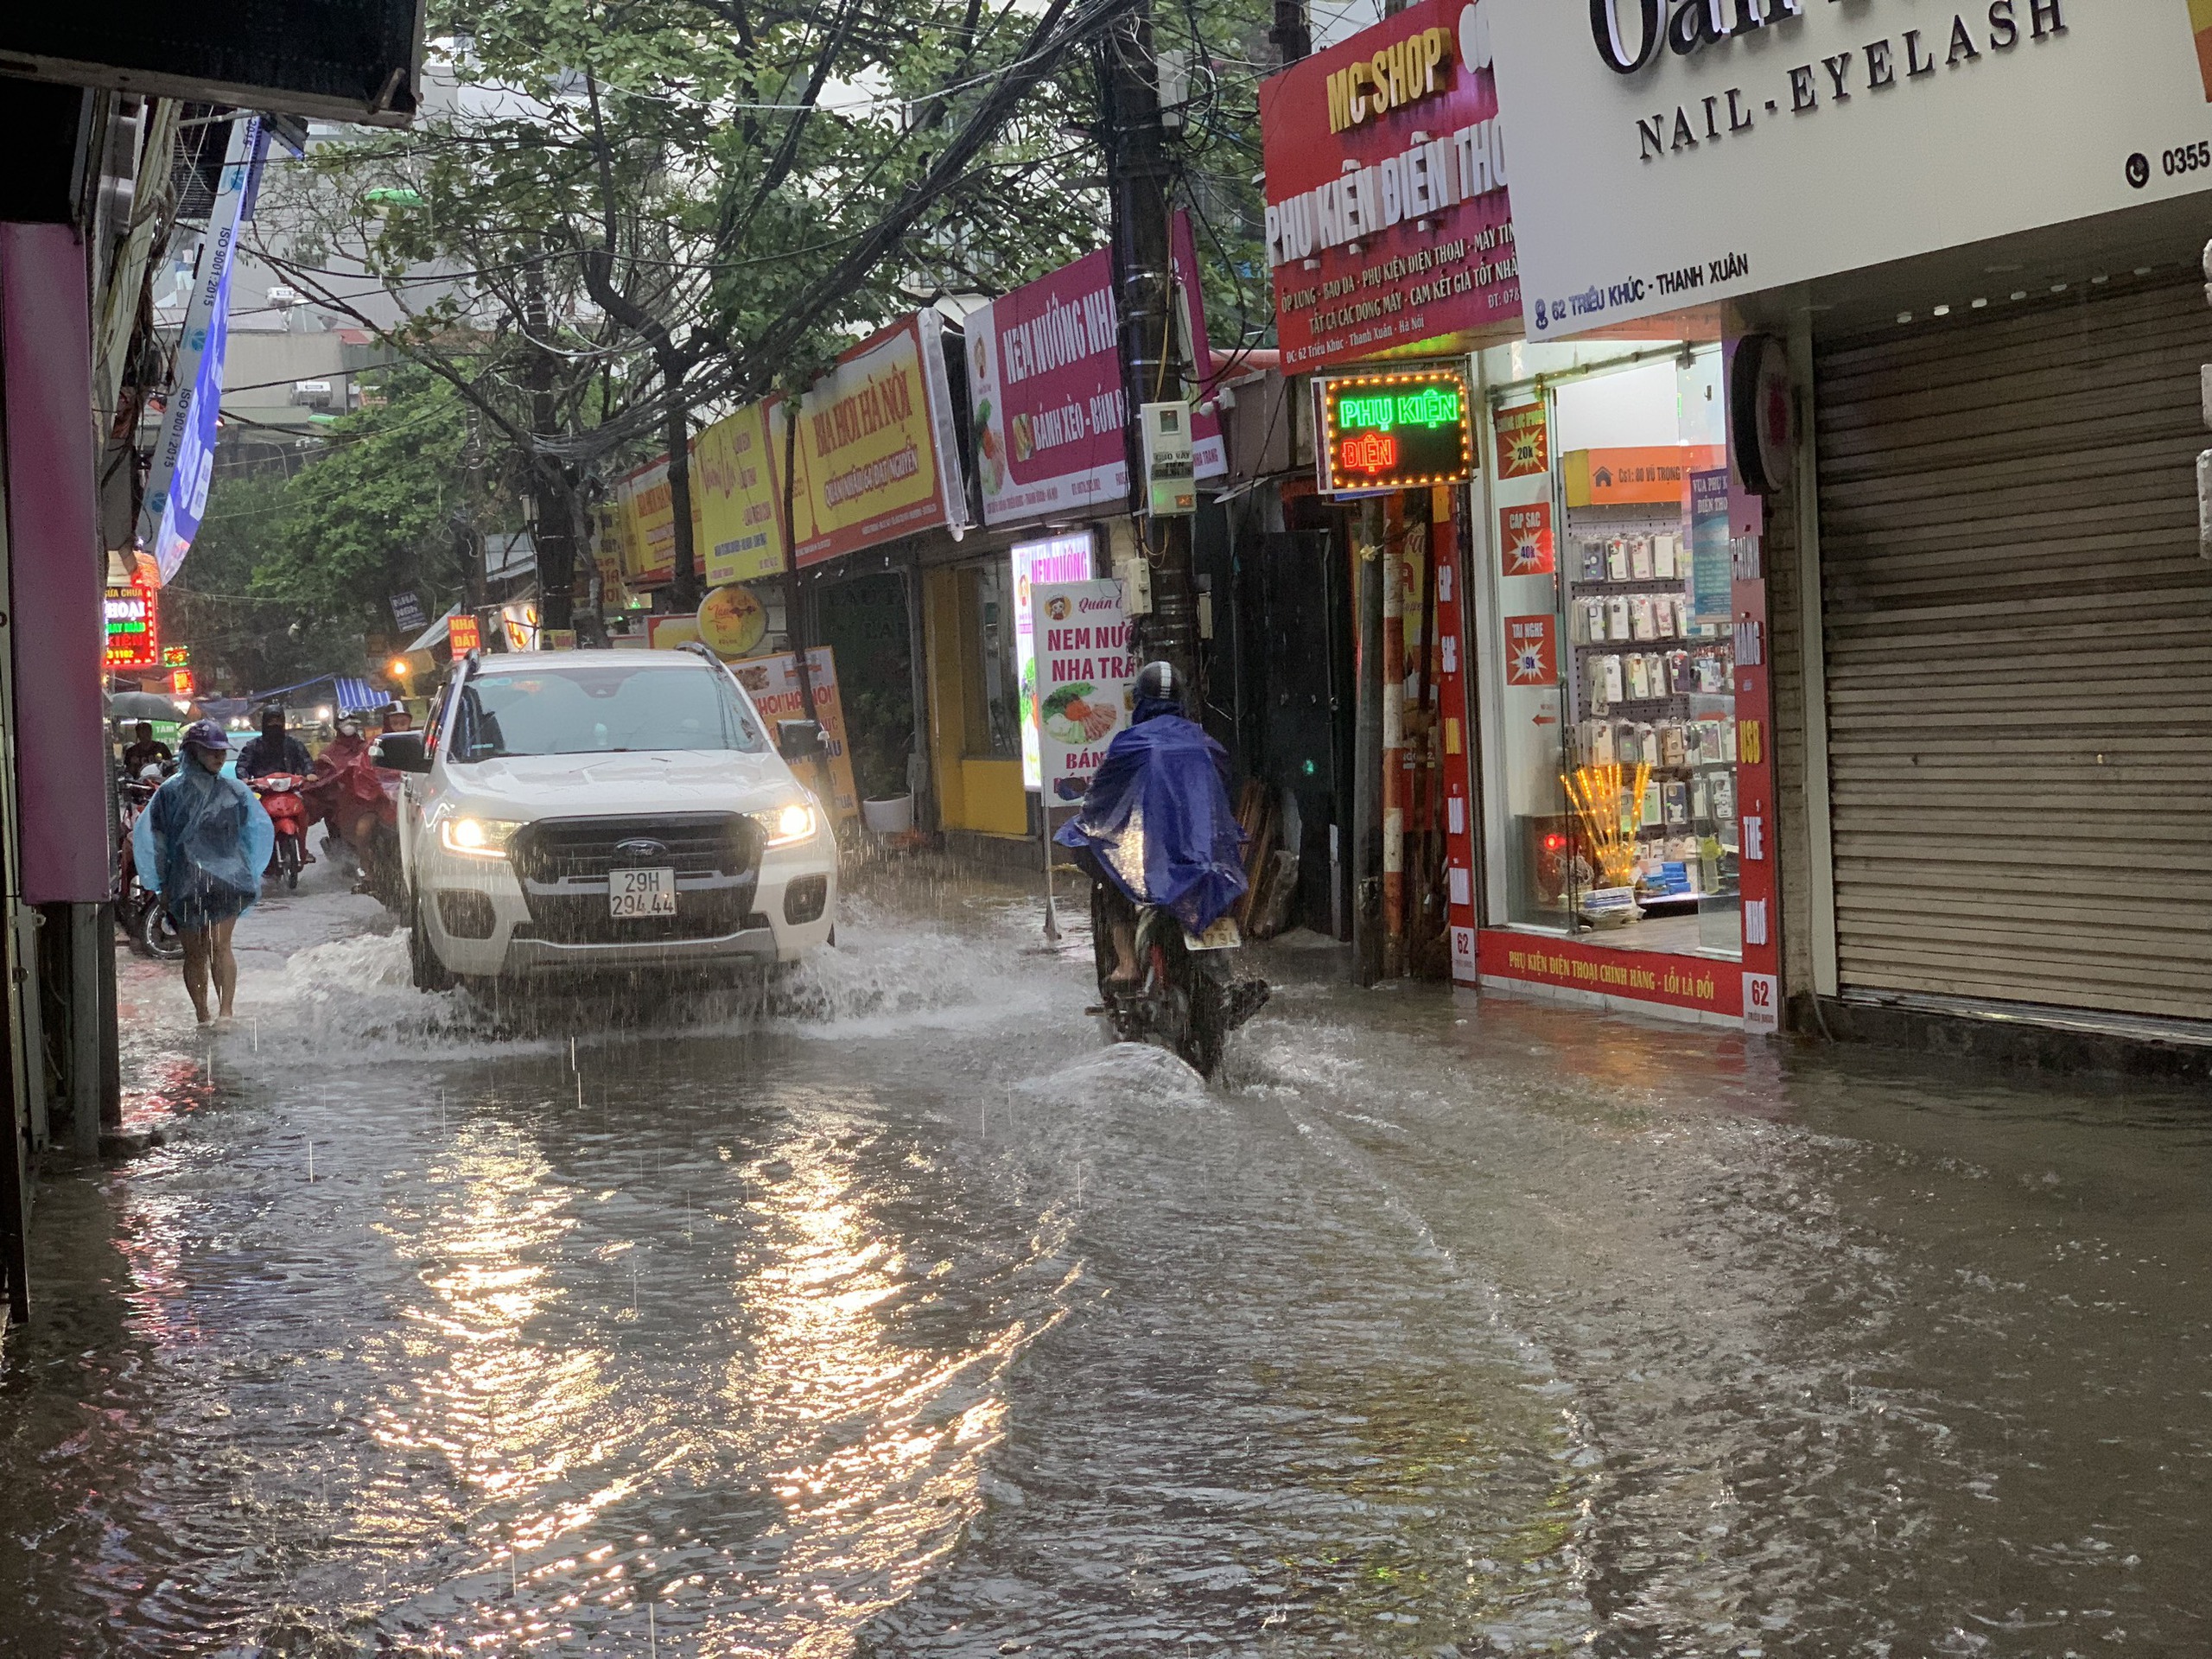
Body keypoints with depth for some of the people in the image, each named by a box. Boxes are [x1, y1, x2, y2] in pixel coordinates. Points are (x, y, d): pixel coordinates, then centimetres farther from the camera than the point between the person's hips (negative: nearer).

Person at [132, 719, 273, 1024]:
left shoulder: (234, 791, 7)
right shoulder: (172, 792, 3)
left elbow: (257, 832, 15)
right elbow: (151, 838, 5)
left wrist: (248, 874, 10)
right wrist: (162, 886, 2)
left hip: (226, 880, -1)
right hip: (185, 882, 1)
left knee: (218, 944, -16)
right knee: (194, 952, 5)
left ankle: (226, 1011, -22)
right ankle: (203, 1017, 13)